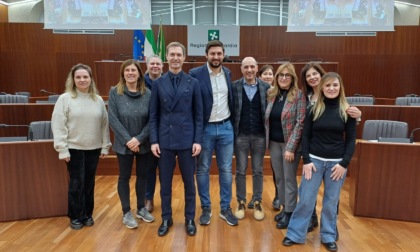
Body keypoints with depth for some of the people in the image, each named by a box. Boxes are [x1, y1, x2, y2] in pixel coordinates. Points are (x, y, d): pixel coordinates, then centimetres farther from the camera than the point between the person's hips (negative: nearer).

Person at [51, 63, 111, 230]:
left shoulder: (98, 100, 5)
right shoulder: (65, 99, -5)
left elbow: (104, 124, 7)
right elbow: (58, 126, -7)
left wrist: (105, 146, 5)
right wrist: (62, 149, -12)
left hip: (93, 149, 3)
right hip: (74, 148, -3)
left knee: (89, 183, 12)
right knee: (76, 184, 3)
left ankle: (87, 214, 27)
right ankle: (76, 216, 21)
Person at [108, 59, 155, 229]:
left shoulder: (148, 93, -4)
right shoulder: (115, 92, -5)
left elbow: (152, 120, -5)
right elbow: (113, 119, -10)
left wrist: (139, 139, -16)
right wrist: (127, 140, -16)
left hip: (144, 144, 2)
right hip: (124, 144, -1)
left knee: (142, 175, 14)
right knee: (124, 177, 9)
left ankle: (141, 208, 31)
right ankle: (126, 212, 24)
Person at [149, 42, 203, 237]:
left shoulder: (193, 83, 1)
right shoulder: (158, 83, 3)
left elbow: (198, 114, 0)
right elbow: (153, 115, 3)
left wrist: (198, 140, -6)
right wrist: (154, 140, -3)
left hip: (187, 139, -1)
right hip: (165, 140, 1)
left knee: (189, 182, 10)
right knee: (165, 182, 11)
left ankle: (190, 219, 27)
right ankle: (166, 218, 29)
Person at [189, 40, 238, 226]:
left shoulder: (227, 73, 6)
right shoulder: (195, 74, -8)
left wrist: (233, 122, 9)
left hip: (226, 128, 4)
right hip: (205, 128, -3)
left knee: (226, 169, 10)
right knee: (202, 170, 8)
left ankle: (225, 208, 25)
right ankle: (206, 208, 25)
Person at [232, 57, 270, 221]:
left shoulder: (266, 87, 1)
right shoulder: (234, 87, -2)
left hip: (259, 136, 1)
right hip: (240, 136, -1)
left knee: (258, 171, 11)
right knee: (240, 171, 9)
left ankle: (257, 203, 26)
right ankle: (241, 202, 24)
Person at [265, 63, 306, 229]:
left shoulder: (299, 96, -10)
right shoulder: (271, 94, 5)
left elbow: (300, 123, -14)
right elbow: (267, 119, 10)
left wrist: (291, 147, -17)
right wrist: (267, 141, 5)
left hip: (290, 143, -5)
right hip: (274, 143, 5)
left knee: (289, 179, 4)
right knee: (279, 178, 14)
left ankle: (290, 213, 18)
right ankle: (284, 208, 29)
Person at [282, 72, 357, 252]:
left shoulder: (347, 111, 0)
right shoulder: (313, 109, 0)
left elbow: (351, 139, 1)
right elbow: (305, 136, 1)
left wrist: (344, 163, -7)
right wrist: (306, 160, -7)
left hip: (337, 163, 0)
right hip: (314, 160, 0)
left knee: (331, 202, 10)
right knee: (306, 200, 3)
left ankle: (328, 237, 28)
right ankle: (295, 234, 18)